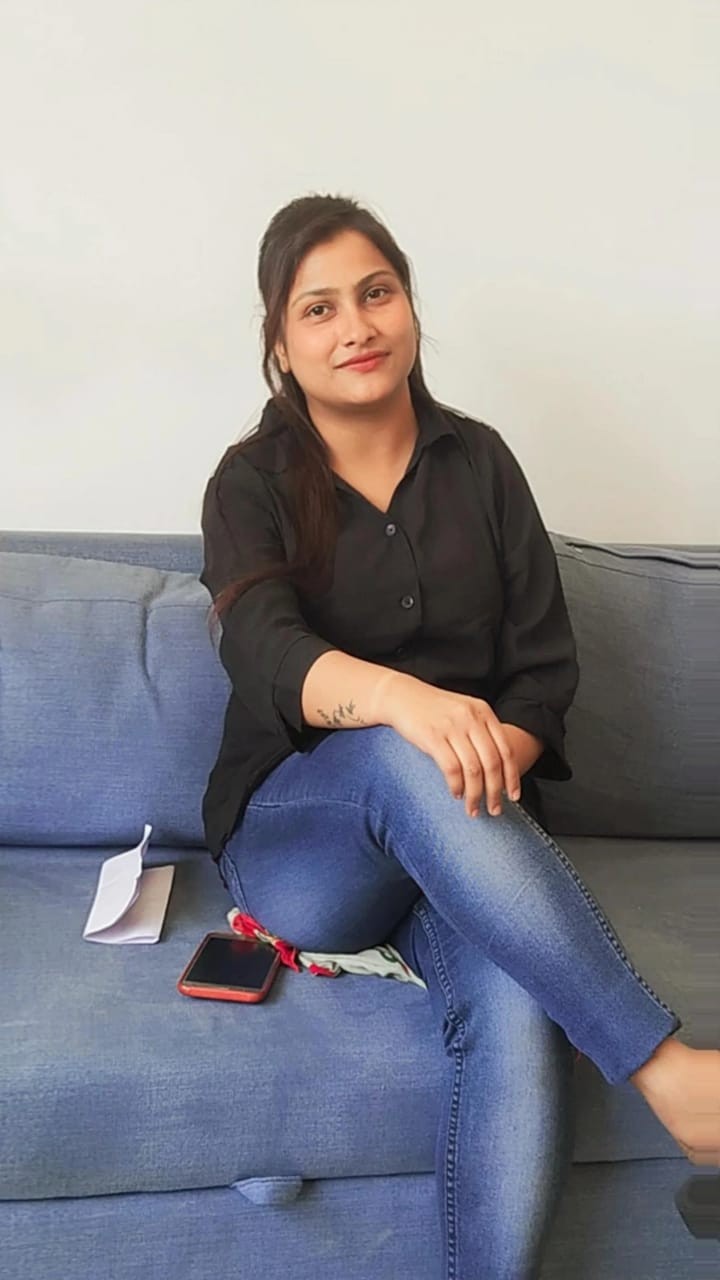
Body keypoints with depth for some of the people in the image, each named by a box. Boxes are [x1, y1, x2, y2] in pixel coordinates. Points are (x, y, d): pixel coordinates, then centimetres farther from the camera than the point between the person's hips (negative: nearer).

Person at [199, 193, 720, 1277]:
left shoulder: (479, 462, 8)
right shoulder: (253, 483, 2)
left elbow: (544, 663, 4)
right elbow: (263, 650, -19)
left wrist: (491, 765, -18)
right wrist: (401, 698, -40)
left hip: (463, 824, 2)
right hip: (296, 835, -1)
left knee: (518, 1012, -32)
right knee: (400, 757, -38)